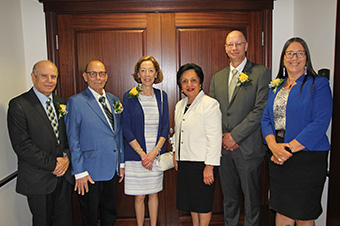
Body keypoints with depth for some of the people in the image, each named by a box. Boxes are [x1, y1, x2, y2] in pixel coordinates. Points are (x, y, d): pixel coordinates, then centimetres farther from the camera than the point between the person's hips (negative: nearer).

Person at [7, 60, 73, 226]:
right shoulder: (19, 105, -10)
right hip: (38, 180, -5)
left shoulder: (61, 103, 8)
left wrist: (67, 157, -8)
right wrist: (53, 164, -16)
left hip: (64, 175, 5)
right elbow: (22, 146, -16)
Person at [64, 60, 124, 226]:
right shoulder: (75, 102, -10)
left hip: (112, 170, 5)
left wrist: (121, 163, 10)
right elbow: (72, 140, -10)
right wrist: (79, 172, -12)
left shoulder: (114, 100, 7)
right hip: (90, 172, -5)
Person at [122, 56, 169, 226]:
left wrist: (155, 151, -9)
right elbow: (126, 129, -6)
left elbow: (165, 127, 3)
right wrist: (142, 154, -12)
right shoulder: (129, 96, -4)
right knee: (139, 196, 8)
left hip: (156, 154, 2)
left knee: (154, 194, 14)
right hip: (136, 155, -2)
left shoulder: (161, 96, 4)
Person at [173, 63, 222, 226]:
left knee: (203, 202, 7)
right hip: (185, 162, 7)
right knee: (191, 200, 18)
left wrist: (209, 166, -20)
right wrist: (176, 157, 18)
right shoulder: (180, 105, 11)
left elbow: (214, 138, -18)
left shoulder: (210, 104, -13)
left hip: (202, 163, -7)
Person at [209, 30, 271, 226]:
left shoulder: (261, 73, -4)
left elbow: (261, 110, -12)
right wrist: (223, 136, -3)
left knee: (251, 196, 11)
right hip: (224, 147, 5)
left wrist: (235, 136, -14)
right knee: (229, 197, 17)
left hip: (248, 147, -4)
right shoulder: (218, 77, 12)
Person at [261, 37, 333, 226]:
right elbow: (266, 118, 8)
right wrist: (273, 146, -9)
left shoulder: (318, 84, -4)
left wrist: (290, 148, -17)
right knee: (282, 210, 14)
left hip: (308, 158, -4)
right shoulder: (276, 87, 13)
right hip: (278, 158, 5)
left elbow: (320, 123, -14)